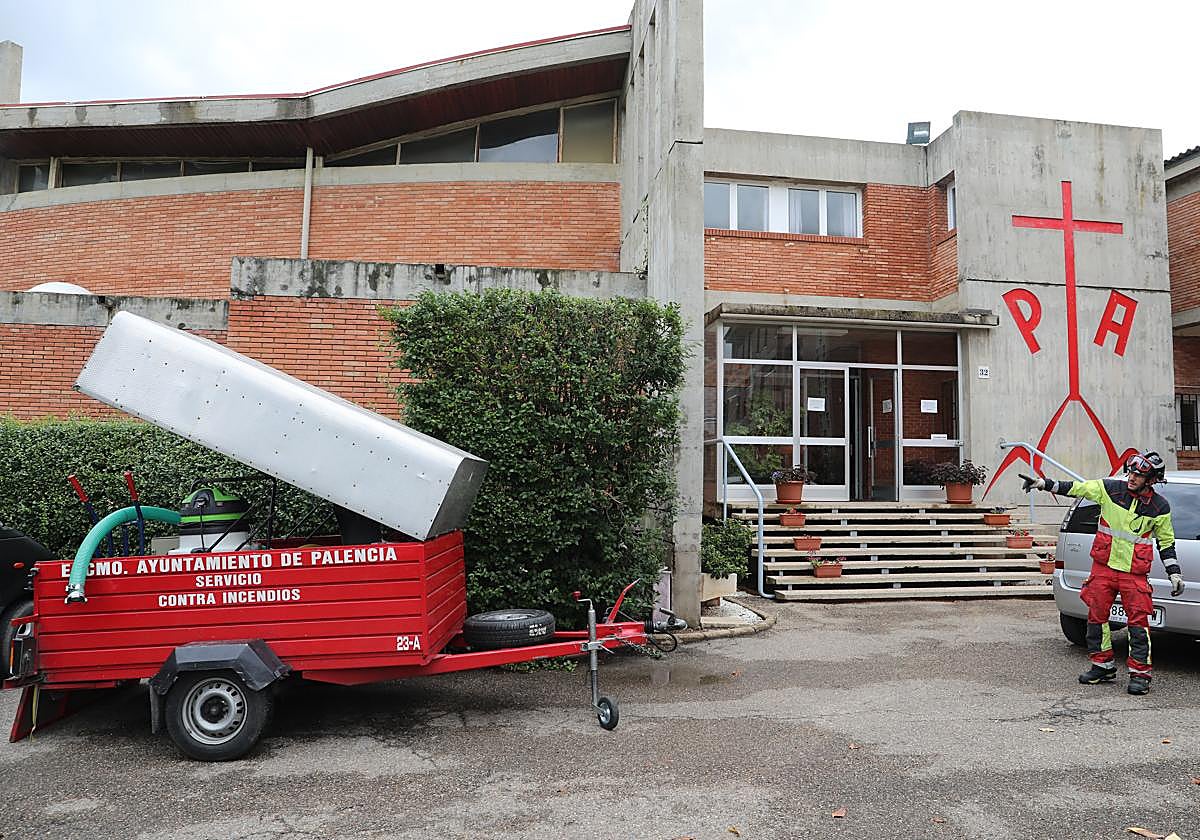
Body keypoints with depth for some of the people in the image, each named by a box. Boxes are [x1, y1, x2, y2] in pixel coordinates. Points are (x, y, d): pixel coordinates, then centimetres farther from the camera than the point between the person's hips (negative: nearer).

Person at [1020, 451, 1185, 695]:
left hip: (1135, 573, -2)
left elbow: (1166, 541, 10)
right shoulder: (1110, 488, -3)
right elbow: (1075, 488, 2)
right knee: (1096, 616, 6)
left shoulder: (1159, 507, -1)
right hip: (1103, 567, 2)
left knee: (1138, 621, -4)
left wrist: (1174, 573, 6)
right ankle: (1103, 666, 20)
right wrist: (1042, 483, -4)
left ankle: (1140, 673, 7)